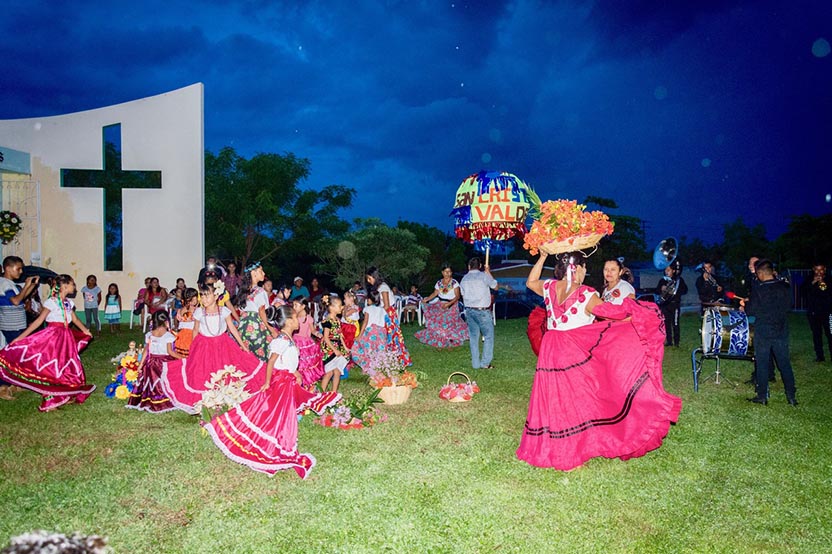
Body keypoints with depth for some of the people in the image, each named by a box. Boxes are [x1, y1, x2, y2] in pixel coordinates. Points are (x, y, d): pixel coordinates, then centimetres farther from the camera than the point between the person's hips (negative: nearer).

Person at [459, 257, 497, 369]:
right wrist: (489, 273, 16)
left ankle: (475, 363, 12)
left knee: (473, 337, 11)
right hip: (482, 311, -5)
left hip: (469, 310, 5)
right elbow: (495, 286, 6)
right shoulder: (483, 275, -8)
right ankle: (485, 363, -1)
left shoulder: (464, 279, 8)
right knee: (489, 336, 4)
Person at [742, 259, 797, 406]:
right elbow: (788, 306, 9)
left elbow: (751, 311, -12)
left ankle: (762, 396, 11)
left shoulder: (758, 290, -16)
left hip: (763, 332, -4)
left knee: (762, 364, 5)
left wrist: (745, 304, 8)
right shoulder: (785, 287, -3)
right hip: (781, 330, 4)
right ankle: (791, 396, 15)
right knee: (784, 363, 12)